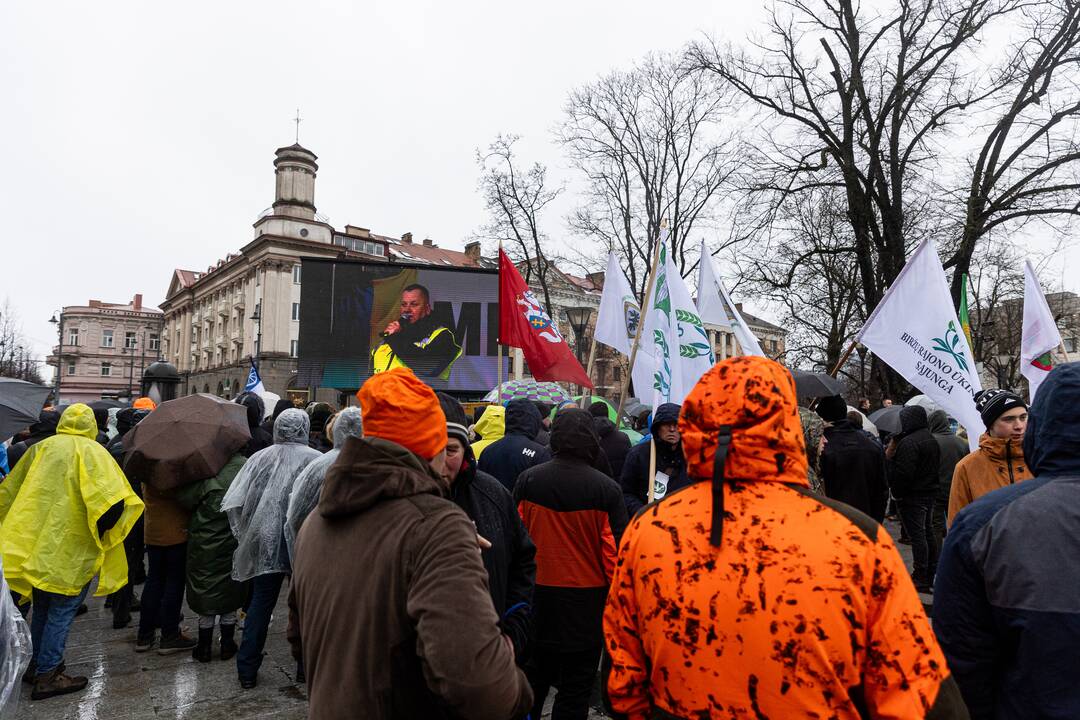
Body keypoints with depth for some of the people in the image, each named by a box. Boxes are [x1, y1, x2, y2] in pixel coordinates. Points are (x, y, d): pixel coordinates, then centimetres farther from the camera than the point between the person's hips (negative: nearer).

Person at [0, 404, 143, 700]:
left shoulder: (40, 448, 6)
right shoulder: (92, 452, -11)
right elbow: (113, 501, -23)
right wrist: (99, 532, -6)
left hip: (34, 546, 6)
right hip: (71, 550, -6)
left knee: (41, 609, 22)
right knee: (61, 612, 6)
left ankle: (37, 663, 35)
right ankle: (47, 676, 11)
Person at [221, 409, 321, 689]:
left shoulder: (260, 458, 1)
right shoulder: (316, 460, -8)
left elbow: (235, 503, 0)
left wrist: (244, 535, 11)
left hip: (264, 543, 3)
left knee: (259, 605, 15)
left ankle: (247, 671, 22)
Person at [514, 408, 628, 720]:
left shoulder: (528, 479, -6)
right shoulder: (606, 489, -14)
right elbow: (616, 550, -10)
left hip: (537, 592, 3)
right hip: (586, 598, -3)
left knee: (535, 674, 21)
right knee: (576, 684, 12)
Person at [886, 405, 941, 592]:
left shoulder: (908, 443, -21)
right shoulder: (932, 440, 11)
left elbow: (903, 473, -26)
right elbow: (937, 465, 20)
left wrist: (890, 457, -13)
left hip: (912, 496, -10)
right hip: (930, 492, 10)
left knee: (917, 535, -4)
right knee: (927, 532, 18)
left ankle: (921, 579, 1)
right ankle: (931, 574, 27)